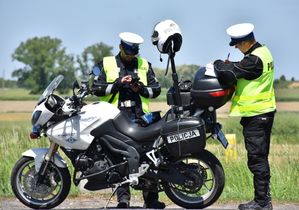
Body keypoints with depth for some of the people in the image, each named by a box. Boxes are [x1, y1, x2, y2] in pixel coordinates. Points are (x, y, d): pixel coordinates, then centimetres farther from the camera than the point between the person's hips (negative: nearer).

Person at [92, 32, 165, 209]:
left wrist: (141, 89, -2)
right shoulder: (106, 64, 12)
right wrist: (117, 84, -8)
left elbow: (156, 89, 16)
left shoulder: (145, 65, 18)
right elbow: (97, 88, 3)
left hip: (141, 118, 1)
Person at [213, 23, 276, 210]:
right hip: (265, 111, 10)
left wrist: (219, 64, -4)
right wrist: (229, 66, -1)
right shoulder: (263, 51, 9)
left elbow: (228, 74, -24)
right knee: (261, 158, 16)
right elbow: (242, 71, 15)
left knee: (256, 159, -5)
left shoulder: (254, 59, -22)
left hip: (255, 115, -10)